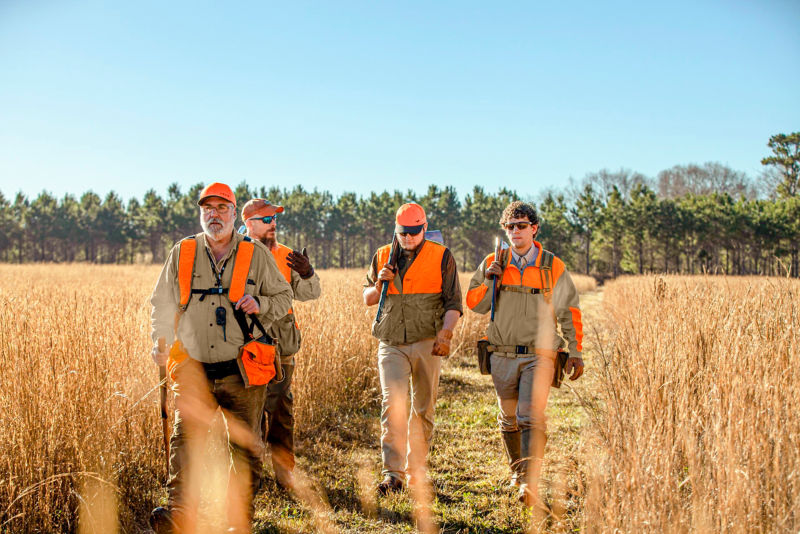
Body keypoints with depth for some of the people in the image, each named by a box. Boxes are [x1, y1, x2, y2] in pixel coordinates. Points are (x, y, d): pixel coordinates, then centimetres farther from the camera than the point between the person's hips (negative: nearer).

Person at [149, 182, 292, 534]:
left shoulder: (256, 255, 3)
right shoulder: (182, 253, 8)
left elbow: (284, 297, 10)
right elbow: (163, 303, 16)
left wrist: (260, 304, -11)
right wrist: (161, 341, 1)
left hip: (242, 373, -1)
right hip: (195, 372, 1)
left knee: (246, 448, 4)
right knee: (185, 439, -13)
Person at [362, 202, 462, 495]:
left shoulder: (442, 257, 3)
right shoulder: (382, 257, 11)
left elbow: (453, 302, 0)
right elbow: (367, 299, 19)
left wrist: (446, 332, -17)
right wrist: (379, 285, -3)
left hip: (427, 343, -1)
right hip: (391, 345, 1)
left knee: (423, 409, 6)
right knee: (393, 402, -16)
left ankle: (416, 472, 20)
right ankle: (392, 474, -16)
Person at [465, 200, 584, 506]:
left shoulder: (553, 267, 2)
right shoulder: (493, 263, 6)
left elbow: (570, 312, 7)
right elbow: (474, 304, 6)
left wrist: (575, 351, 2)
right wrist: (489, 281, -11)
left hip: (538, 355, -3)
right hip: (503, 355, 3)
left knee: (531, 417, -16)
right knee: (509, 418, 13)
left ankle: (530, 483, -19)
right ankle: (517, 470, 34)